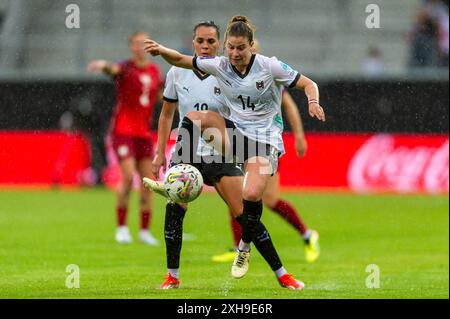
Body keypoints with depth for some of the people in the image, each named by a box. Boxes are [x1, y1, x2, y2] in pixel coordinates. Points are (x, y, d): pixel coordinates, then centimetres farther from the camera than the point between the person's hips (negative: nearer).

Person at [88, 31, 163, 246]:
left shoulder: (154, 71, 11)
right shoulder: (126, 69, -7)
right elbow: (113, 69, -32)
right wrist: (103, 66, -54)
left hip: (144, 132, 6)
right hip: (123, 129, -6)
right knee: (128, 177, -17)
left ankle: (145, 231, 12)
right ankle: (122, 227, -5)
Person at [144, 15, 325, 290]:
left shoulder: (270, 66, -12)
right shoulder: (219, 65, -2)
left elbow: (308, 84, -4)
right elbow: (180, 60, 5)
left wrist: (313, 103, -26)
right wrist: (161, 50, -15)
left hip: (265, 139, -4)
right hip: (235, 131, 4)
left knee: (252, 196, -22)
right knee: (193, 118, -22)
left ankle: (245, 247, 6)